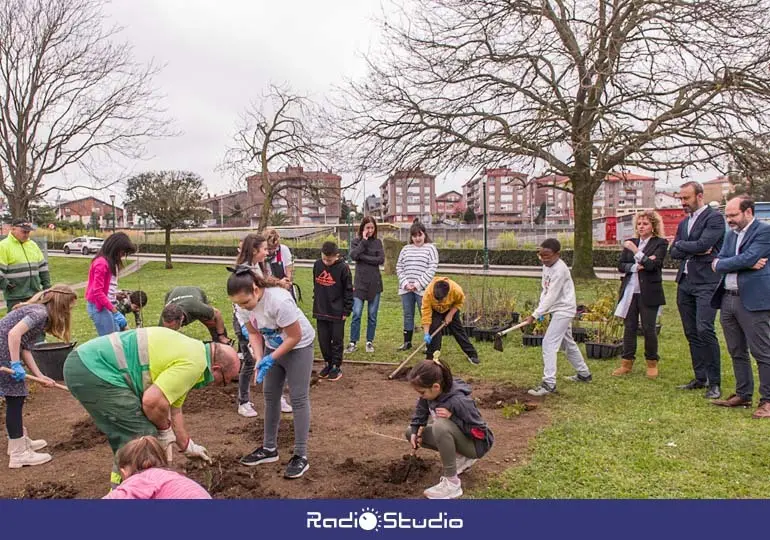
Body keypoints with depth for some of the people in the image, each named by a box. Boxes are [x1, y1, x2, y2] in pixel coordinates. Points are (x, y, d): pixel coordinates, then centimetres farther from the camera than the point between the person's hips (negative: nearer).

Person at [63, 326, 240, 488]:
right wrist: (164, 429, -1)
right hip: (95, 370, -11)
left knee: (127, 436, 23)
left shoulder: (188, 351, 18)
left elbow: (173, 408, 28)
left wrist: (187, 447, 37)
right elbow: (152, 401, -22)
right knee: (142, 437, -4)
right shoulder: (194, 363, -14)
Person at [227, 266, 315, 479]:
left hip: (298, 347, -7)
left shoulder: (279, 301, -37)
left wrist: (271, 359, -24)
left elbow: (295, 336, -27)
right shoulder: (246, 301, -16)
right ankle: (269, 448, 26)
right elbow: (254, 332, -3)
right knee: (270, 395, 12)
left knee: (298, 398, -4)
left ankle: (301, 456, 3)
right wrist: (259, 359, -17)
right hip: (273, 347, 7)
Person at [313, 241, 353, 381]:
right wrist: (316, 304, 14)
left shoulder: (343, 268, -13)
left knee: (337, 341, 6)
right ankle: (328, 364, 27)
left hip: (337, 313, -4)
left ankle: (337, 367, 18)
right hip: (321, 312, 4)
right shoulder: (317, 265, 0)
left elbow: (349, 291, -8)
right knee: (323, 340, 11)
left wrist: (347, 311, -8)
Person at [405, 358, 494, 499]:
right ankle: (461, 458, 10)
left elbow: (479, 432, -28)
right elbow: (421, 411, 5)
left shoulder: (459, 401, -33)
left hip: (476, 443, -8)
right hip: (458, 437, 9)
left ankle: (452, 483, -23)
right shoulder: (430, 392, -14)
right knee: (410, 432, 6)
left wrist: (452, 416, -33)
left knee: (441, 425, -36)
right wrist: (415, 431, -11)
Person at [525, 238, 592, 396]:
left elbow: (551, 296, -25)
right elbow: (545, 290, 9)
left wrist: (535, 315, -24)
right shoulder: (547, 265, 5)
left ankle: (549, 383, -12)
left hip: (564, 309, -10)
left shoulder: (560, 270, -23)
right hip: (558, 310, 10)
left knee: (549, 344, -14)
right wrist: (540, 310, -2)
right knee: (567, 342, 21)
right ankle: (584, 374, 37)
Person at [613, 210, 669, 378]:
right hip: (630, 291, 4)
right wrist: (637, 266, -11)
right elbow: (620, 265, 5)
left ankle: (652, 364, 17)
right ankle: (627, 363, 12)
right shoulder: (630, 243, 13)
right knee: (629, 327, 6)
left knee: (648, 328, 2)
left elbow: (652, 265, -15)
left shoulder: (660, 243, -1)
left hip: (649, 293, -4)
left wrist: (635, 250, -18)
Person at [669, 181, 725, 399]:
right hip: (685, 283, 8)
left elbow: (703, 244, -18)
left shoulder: (714, 217, -5)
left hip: (706, 282, -8)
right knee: (691, 333, 9)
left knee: (704, 329, -16)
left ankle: (714, 382, -6)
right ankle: (700, 378, 18)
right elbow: (673, 252, 9)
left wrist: (681, 244, -2)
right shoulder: (684, 222, 18)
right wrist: (694, 250, -8)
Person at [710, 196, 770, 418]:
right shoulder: (731, 235, 17)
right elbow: (718, 263, 6)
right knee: (737, 352, 15)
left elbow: (748, 258, -19)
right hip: (728, 300, 8)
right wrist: (745, 265, -10)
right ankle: (743, 395, 26)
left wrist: (721, 263, -4)